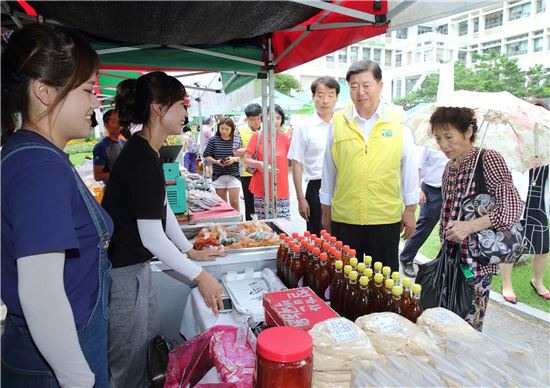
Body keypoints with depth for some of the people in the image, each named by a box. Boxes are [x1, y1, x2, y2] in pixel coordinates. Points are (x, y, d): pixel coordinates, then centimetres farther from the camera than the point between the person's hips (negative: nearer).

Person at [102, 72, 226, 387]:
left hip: (135, 263, 10)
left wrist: (189, 250, 14)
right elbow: (151, 236, -25)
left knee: (151, 332, 25)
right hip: (121, 270, -10)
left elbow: (162, 208, 13)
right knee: (130, 361, 8)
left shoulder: (146, 152, 7)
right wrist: (199, 276, -18)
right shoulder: (142, 159, -24)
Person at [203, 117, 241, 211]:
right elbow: (206, 156, 3)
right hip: (218, 176, 1)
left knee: (234, 203, -1)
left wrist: (234, 159, -16)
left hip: (233, 175, -1)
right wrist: (216, 161, -14)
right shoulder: (213, 140, 0)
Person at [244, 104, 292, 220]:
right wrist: (260, 164, -19)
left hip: (282, 192, 2)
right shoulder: (257, 136, -1)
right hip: (262, 192, -2)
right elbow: (246, 160, -1)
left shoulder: (285, 138, 7)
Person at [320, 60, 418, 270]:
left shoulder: (398, 122, -2)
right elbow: (328, 170, 7)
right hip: (343, 219, 1)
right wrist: (326, 211, 11)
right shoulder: (337, 122, -1)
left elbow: (409, 169, 5)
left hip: (386, 218, 0)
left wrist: (410, 210, 7)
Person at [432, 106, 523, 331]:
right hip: (450, 256, 6)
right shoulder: (450, 167, 12)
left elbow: (513, 206, -16)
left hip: (475, 260, -6)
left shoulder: (488, 159, -9)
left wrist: (470, 226, -26)